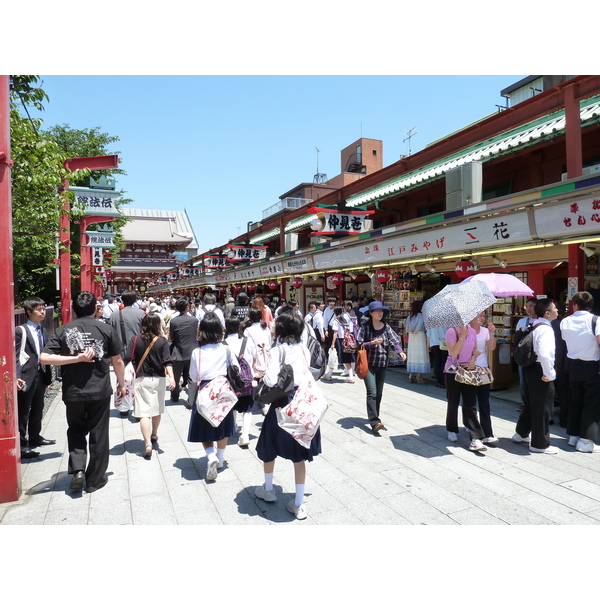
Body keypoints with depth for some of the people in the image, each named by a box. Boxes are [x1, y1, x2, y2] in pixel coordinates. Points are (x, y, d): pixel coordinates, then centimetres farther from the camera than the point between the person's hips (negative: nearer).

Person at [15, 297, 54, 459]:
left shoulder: (43, 331, 12)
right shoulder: (20, 331, -8)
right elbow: (15, 355, -12)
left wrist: (48, 376, 13)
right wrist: (16, 377, -21)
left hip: (41, 375, 7)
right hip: (26, 376, -7)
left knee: (37, 409, 18)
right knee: (23, 412, 1)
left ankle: (35, 437, 33)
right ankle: (22, 444, 9)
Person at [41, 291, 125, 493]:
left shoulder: (63, 331, -2)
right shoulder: (105, 329, -5)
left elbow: (44, 358, -13)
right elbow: (117, 361, -1)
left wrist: (76, 359, -11)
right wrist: (121, 384, 12)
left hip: (72, 393, 1)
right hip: (100, 391, -1)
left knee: (76, 431, 24)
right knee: (98, 435, 12)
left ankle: (77, 469, 8)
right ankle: (94, 480, 22)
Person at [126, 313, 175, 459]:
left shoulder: (135, 340, -3)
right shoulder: (162, 341, -4)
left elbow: (127, 359, -9)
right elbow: (167, 361, -14)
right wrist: (171, 377, -19)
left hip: (141, 380, -1)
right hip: (158, 379, 1)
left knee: (144, 412, -4)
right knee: (157, 408, 21)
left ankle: (148, 444, -16)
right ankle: (154, 435, 41)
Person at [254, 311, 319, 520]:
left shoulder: (277, 351, -12)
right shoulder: (304, 349, 3)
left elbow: (271, 380, -22)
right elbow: (309, 376, 6)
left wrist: (264, 375, -3)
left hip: (283, 404, -4)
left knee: (269, 448, 22)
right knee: (299, 455, 13)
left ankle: (268, 489, 41)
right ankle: (298, 504, 19)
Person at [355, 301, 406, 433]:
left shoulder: (386, 327, 4)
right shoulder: (365, 327, -5)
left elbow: (395, 341, -6)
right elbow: (359, 344, -7)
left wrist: (400, 351, -24)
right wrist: (372, 343, -21)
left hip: (383, 365, 4)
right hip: (369, 364, -4)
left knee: (379, 393, 13)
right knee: (372, 393, -12)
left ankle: (374, 417, 28)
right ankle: (374, 422, -14)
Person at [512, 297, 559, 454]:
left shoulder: (534, 326, 10)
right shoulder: (545, 328, -18)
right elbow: (545, 354, -32)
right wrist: (549, 373, -20)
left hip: (529, 368, 9)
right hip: (539, 371, -9)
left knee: (531, 404, 23)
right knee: (542, 408, 4)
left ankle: (521, 433, 37)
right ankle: (540, 444, 16)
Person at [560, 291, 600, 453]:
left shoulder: (565, 322, 2)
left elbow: (565, 340, 7)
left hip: (573, 365, 4)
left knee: (574, 401, 15)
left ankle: (573, 436, 22)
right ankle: (586, 441, 4)